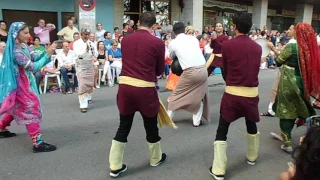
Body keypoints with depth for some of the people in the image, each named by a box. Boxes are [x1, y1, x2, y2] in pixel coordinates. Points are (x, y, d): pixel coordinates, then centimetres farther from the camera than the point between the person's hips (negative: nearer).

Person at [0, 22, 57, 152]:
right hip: (19, 84, -10)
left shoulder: (23, 46, 2)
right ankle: (38, 143, -6)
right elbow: (33, 67, -26)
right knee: (32, 109, -9)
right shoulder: (16, 52, -25)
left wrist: (47, 51, -16)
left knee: (16, 108, 24)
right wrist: (48, 55, -24)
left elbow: (35, 57, -1)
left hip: (24, 82, 10)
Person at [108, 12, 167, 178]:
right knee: (151, 126, 17)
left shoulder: (125, 39, 5)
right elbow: (160, 70, 4)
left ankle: (115, 166, 21)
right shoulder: (158, 43, -6)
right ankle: (156, 158, 38)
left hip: (125, 85, 4)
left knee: (123, 127, 14)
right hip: (145, 88, -3)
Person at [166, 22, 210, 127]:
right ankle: (197, 121, 23)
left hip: (190, 72, -3)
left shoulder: (173, 43, 6)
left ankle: (168, 117, 27)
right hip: (203, 70, 3)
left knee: (177, 94, 17)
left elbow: (171, 57, 23)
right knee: (199, 96, 19)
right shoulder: (193, 38, 13)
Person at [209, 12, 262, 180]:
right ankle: (252, 157, 43)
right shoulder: (257, 47, 2)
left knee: (222, 131, 5)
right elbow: (256, 69, 12)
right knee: (252, 125, 26)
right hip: (252, 93, 4)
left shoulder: (227, 45, -8)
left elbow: (225, 70, 3)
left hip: (232, 93, -3)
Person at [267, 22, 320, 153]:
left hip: (288, 84, -6)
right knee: (295, 110, 19)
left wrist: (273, 48, 8)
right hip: (302, 83, 6)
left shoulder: (291, 47, -17)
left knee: (285, 111, 6)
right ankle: (284, 134, 37)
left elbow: (278, 61, -6)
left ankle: (287, 144, 11)